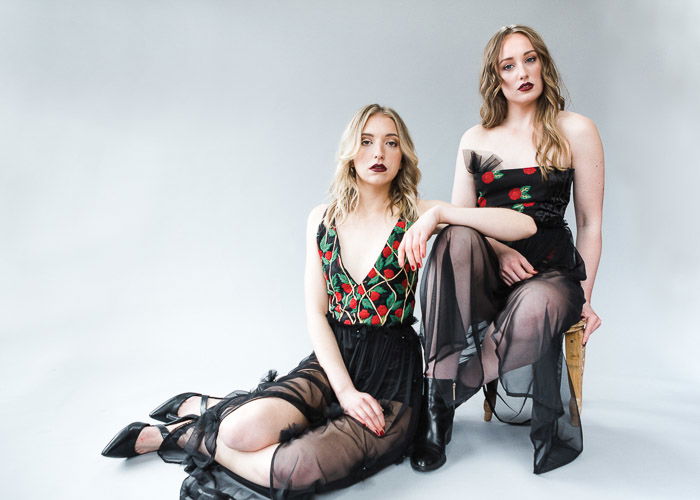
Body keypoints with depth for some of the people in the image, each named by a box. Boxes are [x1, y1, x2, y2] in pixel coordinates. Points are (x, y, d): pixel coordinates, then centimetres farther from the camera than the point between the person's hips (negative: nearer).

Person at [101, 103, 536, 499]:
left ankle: (186, 436, 2)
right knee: (242, 431, -25)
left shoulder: (417, 217, -5)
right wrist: (345, 389, -10)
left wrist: (442, 213, -23)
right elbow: (316, 314, 2)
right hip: (332, 361, 3)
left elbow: (525, 226, -14)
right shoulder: (324, 220, 5)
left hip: (394, 376, -2)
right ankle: (203, 409, 13)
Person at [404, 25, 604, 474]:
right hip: (487, 276, 2)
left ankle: (448, 393, -17)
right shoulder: (475, 140, 12)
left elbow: (590, 223, 5)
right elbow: (460, 215, 7)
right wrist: (497, 249, -13)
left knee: (535, 306, -38)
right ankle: (438, 404, -31)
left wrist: (585, 298, -2)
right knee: (457, 238, -33)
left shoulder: (575, 131, 5)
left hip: (551, 272, -2)